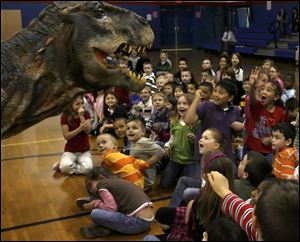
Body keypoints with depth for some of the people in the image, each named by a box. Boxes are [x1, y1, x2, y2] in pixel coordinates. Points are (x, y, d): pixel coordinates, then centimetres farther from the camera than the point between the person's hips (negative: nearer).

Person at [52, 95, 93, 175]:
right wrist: (80, 128, -25)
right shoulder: (65, 116, -8)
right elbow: (66, 136, -13)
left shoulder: (86, 114, -1)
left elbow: (88, 131, -13)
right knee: (65, 166, -33)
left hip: (85, 150, 2)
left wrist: (81, 116, -20)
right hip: (70, 150, -2)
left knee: (88, 168, -27)